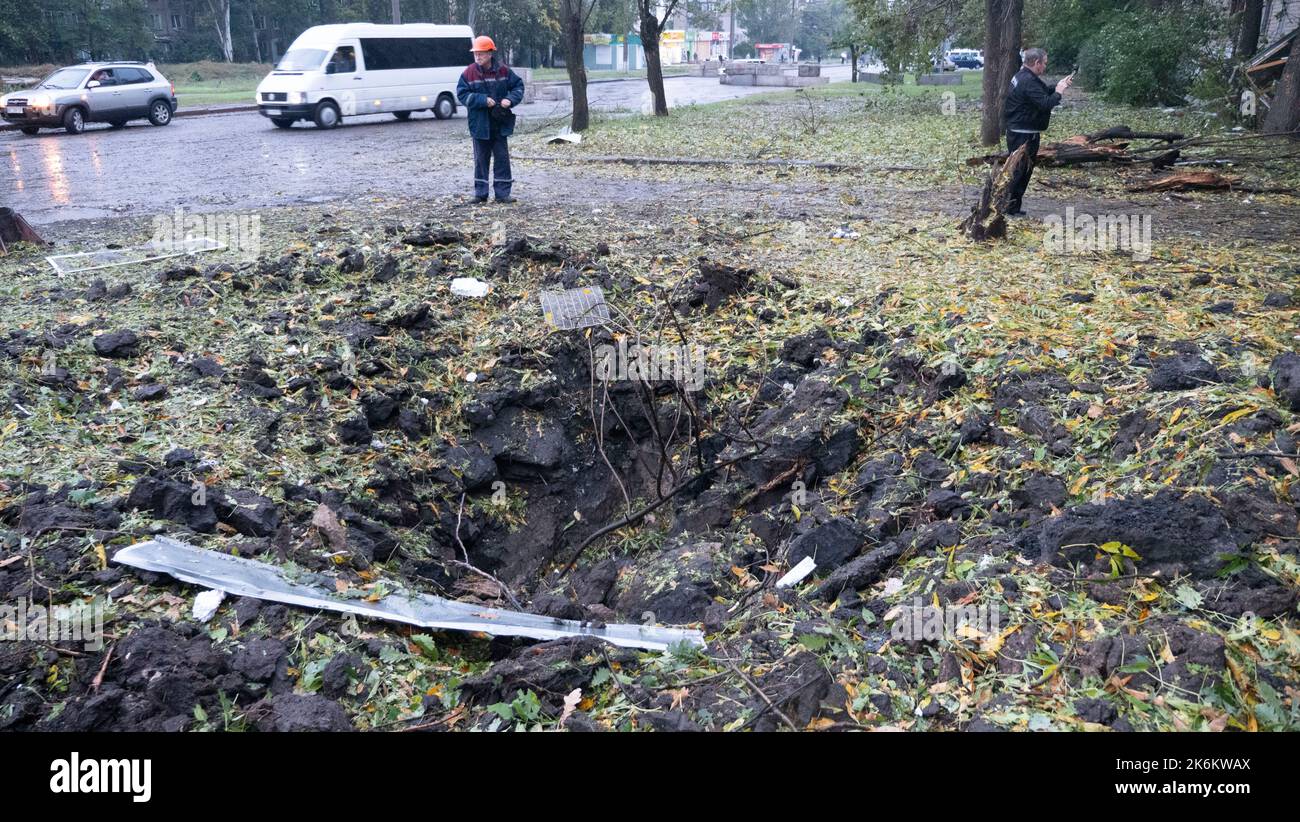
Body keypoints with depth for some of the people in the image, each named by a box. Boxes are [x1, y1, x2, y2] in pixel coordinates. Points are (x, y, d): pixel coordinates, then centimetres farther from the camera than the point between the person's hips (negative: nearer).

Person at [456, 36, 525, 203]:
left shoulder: (503, 71, -1)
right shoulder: (469, 73, -5)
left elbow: (518, 85, 8)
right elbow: (462, 94, -7)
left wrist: (510, 99, -11)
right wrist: (483, 100, -18)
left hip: (500, 124, 1)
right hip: (480, 124, -1)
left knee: (502, 158, 4)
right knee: (481, 159, 7)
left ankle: (502, 193, 11)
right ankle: (480, 193, 15)